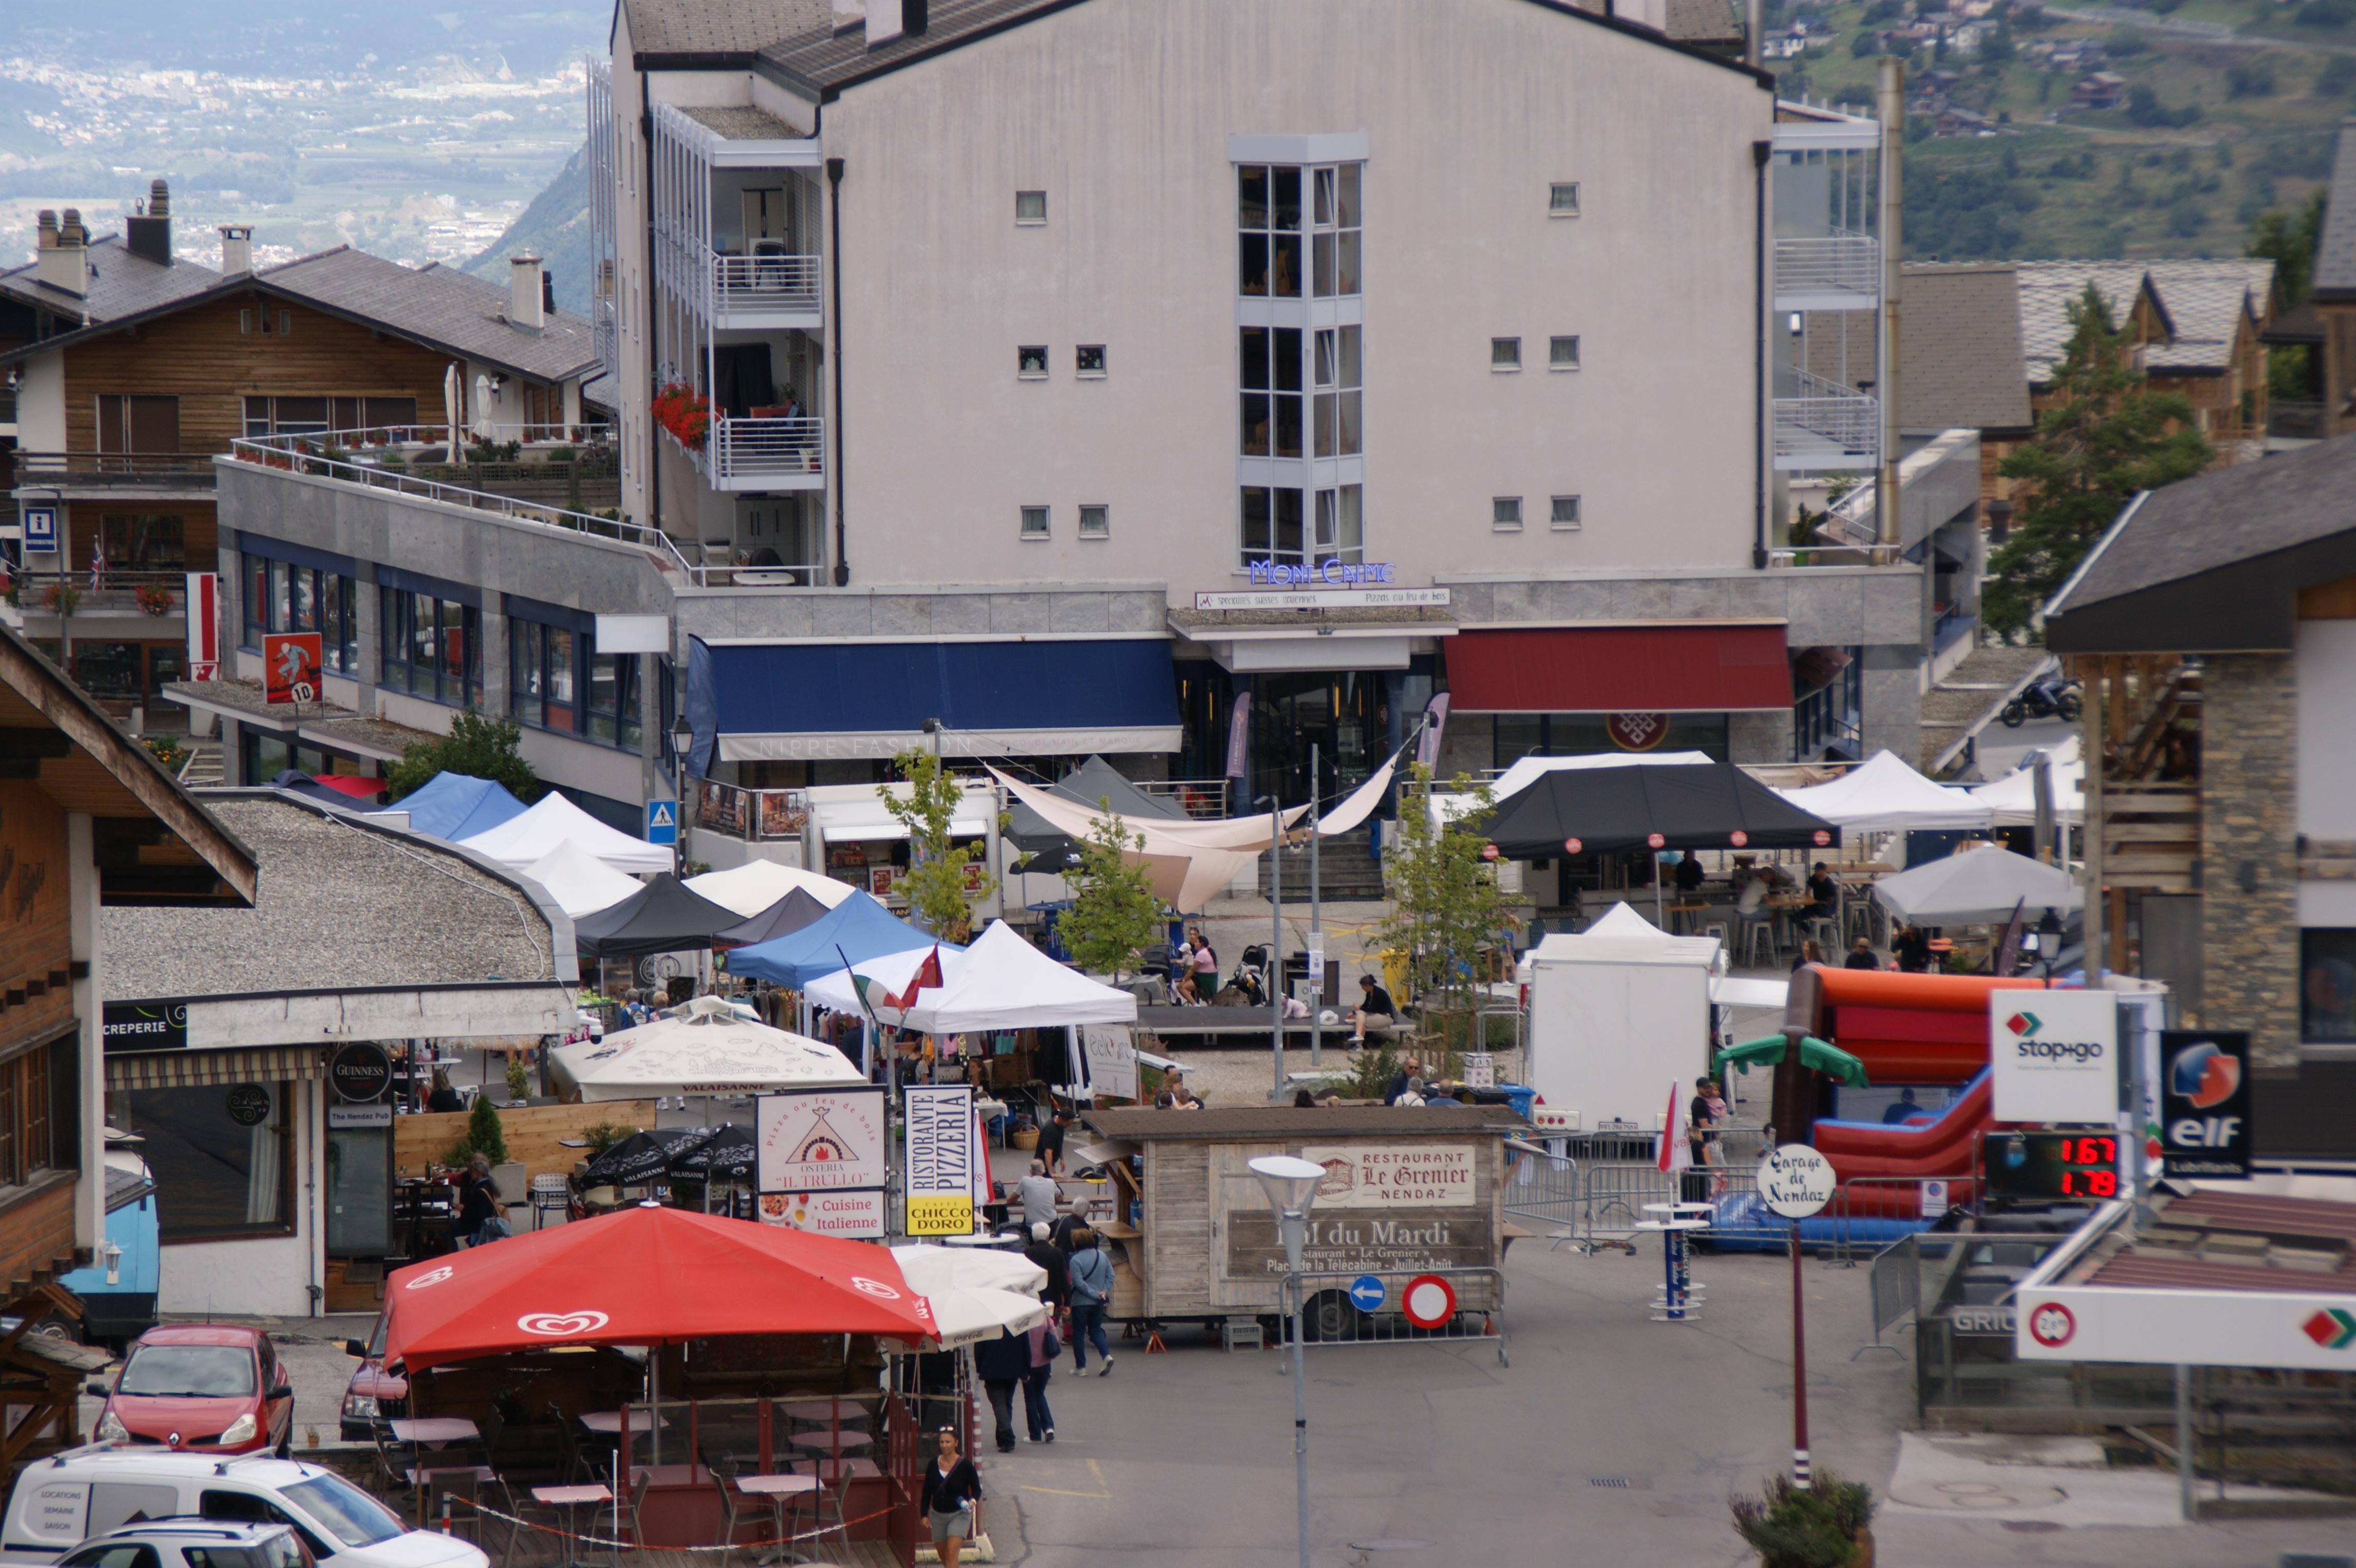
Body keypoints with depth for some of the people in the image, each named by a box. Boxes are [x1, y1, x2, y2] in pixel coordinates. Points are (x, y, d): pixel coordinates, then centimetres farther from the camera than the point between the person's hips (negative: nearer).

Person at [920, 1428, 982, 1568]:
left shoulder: (965, 1465, -12)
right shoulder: (934, 1464, -1)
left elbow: (977, 1489, -2)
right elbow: (927, 1491, 7)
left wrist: (973, 1501, -23)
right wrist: (924, 1515, 3)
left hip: (959, 1515, -5)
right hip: (937, 1515, 5)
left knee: (951, 1555, -16)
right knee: (942, 1555, 14)